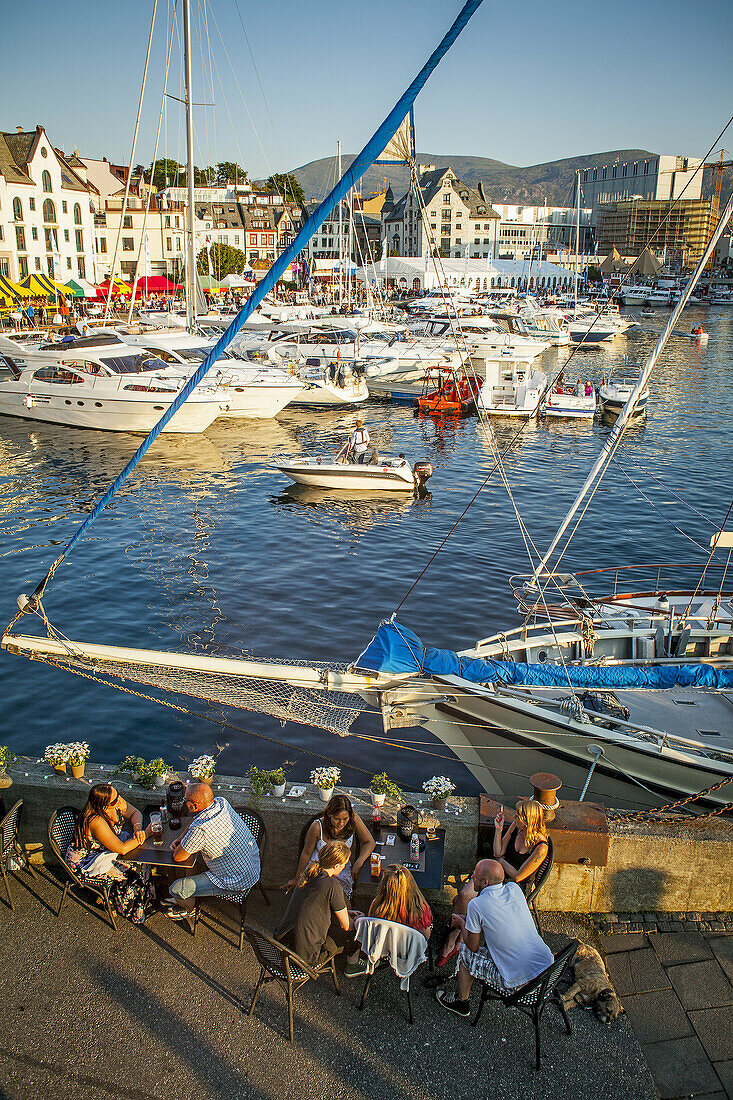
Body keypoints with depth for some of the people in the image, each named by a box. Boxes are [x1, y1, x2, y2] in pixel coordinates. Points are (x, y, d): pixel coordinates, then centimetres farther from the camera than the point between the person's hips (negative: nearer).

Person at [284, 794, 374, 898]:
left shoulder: (354, 820, -17)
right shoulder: (317, 827, -20)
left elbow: (369, 842, -2)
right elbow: (306, 853, -3)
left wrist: (358, 863, -19)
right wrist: (297, 878, 9)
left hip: (342, 870, 2)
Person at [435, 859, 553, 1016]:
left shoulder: (476, 905, -15)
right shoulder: (514, 889, 0)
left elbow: (473, 946, -2)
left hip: (517, 982, -6)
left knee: (465, 951, 12)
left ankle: (461, 1002, 30)